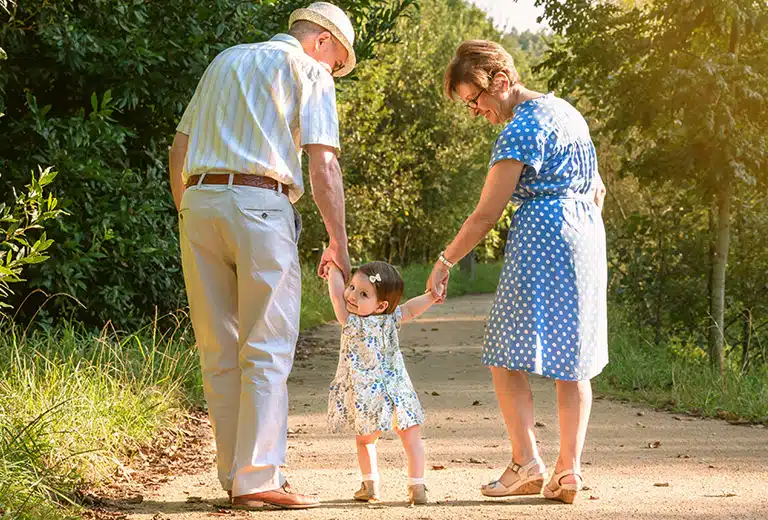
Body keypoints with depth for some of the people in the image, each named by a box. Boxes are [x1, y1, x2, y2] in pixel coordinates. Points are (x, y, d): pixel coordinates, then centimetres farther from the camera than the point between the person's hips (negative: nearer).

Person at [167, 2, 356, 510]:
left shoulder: (224, 61, 25)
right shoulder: (309, 71, 7)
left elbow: (179, 150, 22)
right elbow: (323, 165, -3)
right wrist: (339, 243, 2)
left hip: (198, 201, 6)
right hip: (261, 205, -6)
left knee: (219, 353, 8)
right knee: (267, 351, -3)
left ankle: (235, 476, 10)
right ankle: (258, 478, -8)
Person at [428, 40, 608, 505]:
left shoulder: (521, 128, -11)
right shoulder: (567, 112, 17)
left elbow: (487, 215, -11)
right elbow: (597, 189, 22)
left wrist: (445, 262, -3)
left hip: (541, 239, -9)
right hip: (588, 236, 9)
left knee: (508, 357, -2)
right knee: (573, 361, 7)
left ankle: (527, 462, -11)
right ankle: (569, 471, 4)